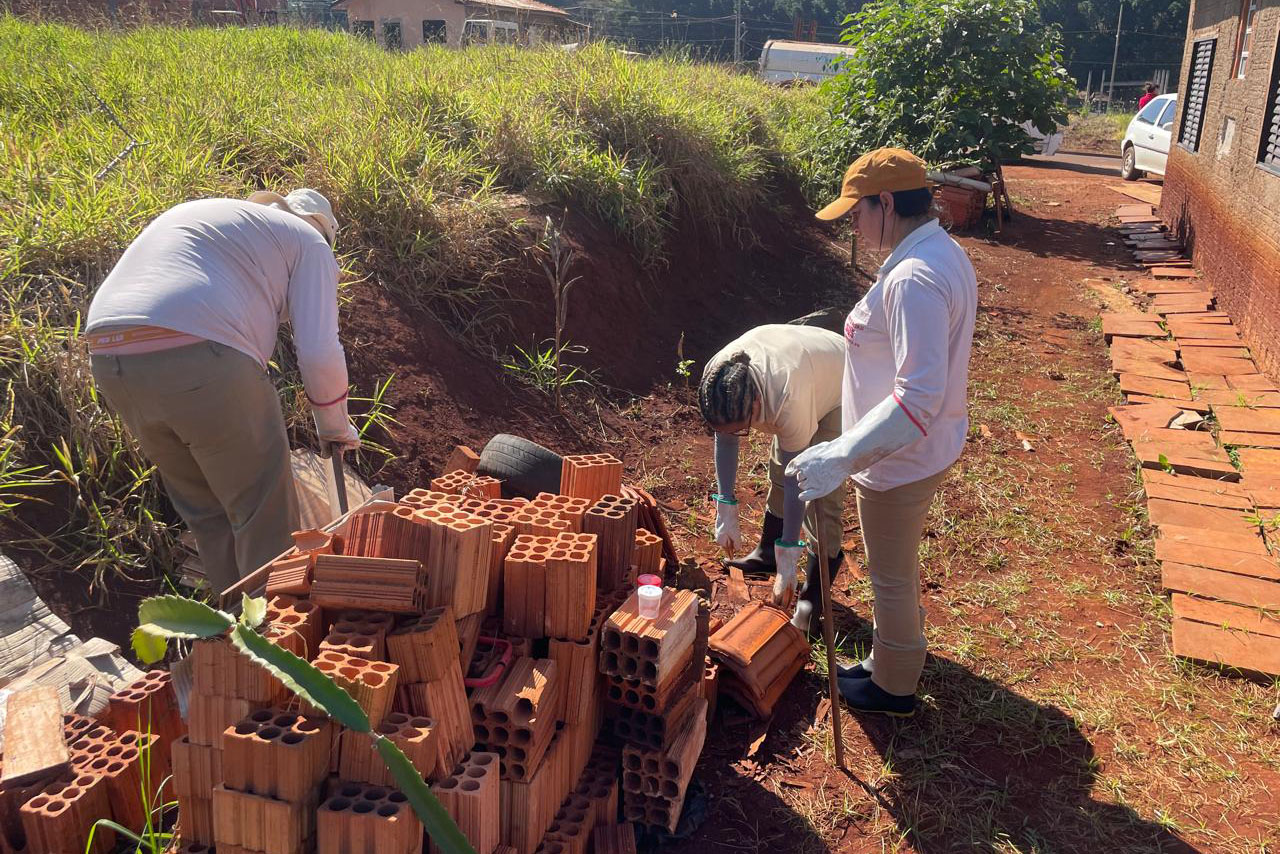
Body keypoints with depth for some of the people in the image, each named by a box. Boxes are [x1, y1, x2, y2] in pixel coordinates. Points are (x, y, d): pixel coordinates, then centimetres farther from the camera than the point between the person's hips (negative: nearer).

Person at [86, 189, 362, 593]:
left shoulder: (192, 213, 34)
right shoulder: (309, 242, 14)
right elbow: (320, 352, 3)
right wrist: (335, 426, 19)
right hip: (200, 359, -7)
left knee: (206, 512, 21)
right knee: (266, 517, 6)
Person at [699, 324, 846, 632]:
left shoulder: (788, 400, -46)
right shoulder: (718, 375, -28)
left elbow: (796, 479, -37)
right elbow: (724, 440, -14)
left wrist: (789, 555, -32)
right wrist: (725, 509, -17)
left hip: (839, 389, -6)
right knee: (778, 471, 15)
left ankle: (816, 593, -1)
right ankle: (767, 553, 36)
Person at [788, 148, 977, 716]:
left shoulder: (913, 279, -30)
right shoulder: (944, 252, 3)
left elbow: (918, 397, -34)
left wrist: (842, 457, -34)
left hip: (899, 460, -10)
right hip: (926, 449, 10)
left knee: (891, 576, 12)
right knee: (900, 563, 29)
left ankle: (893, 686, 34)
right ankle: (903, 649, 52)